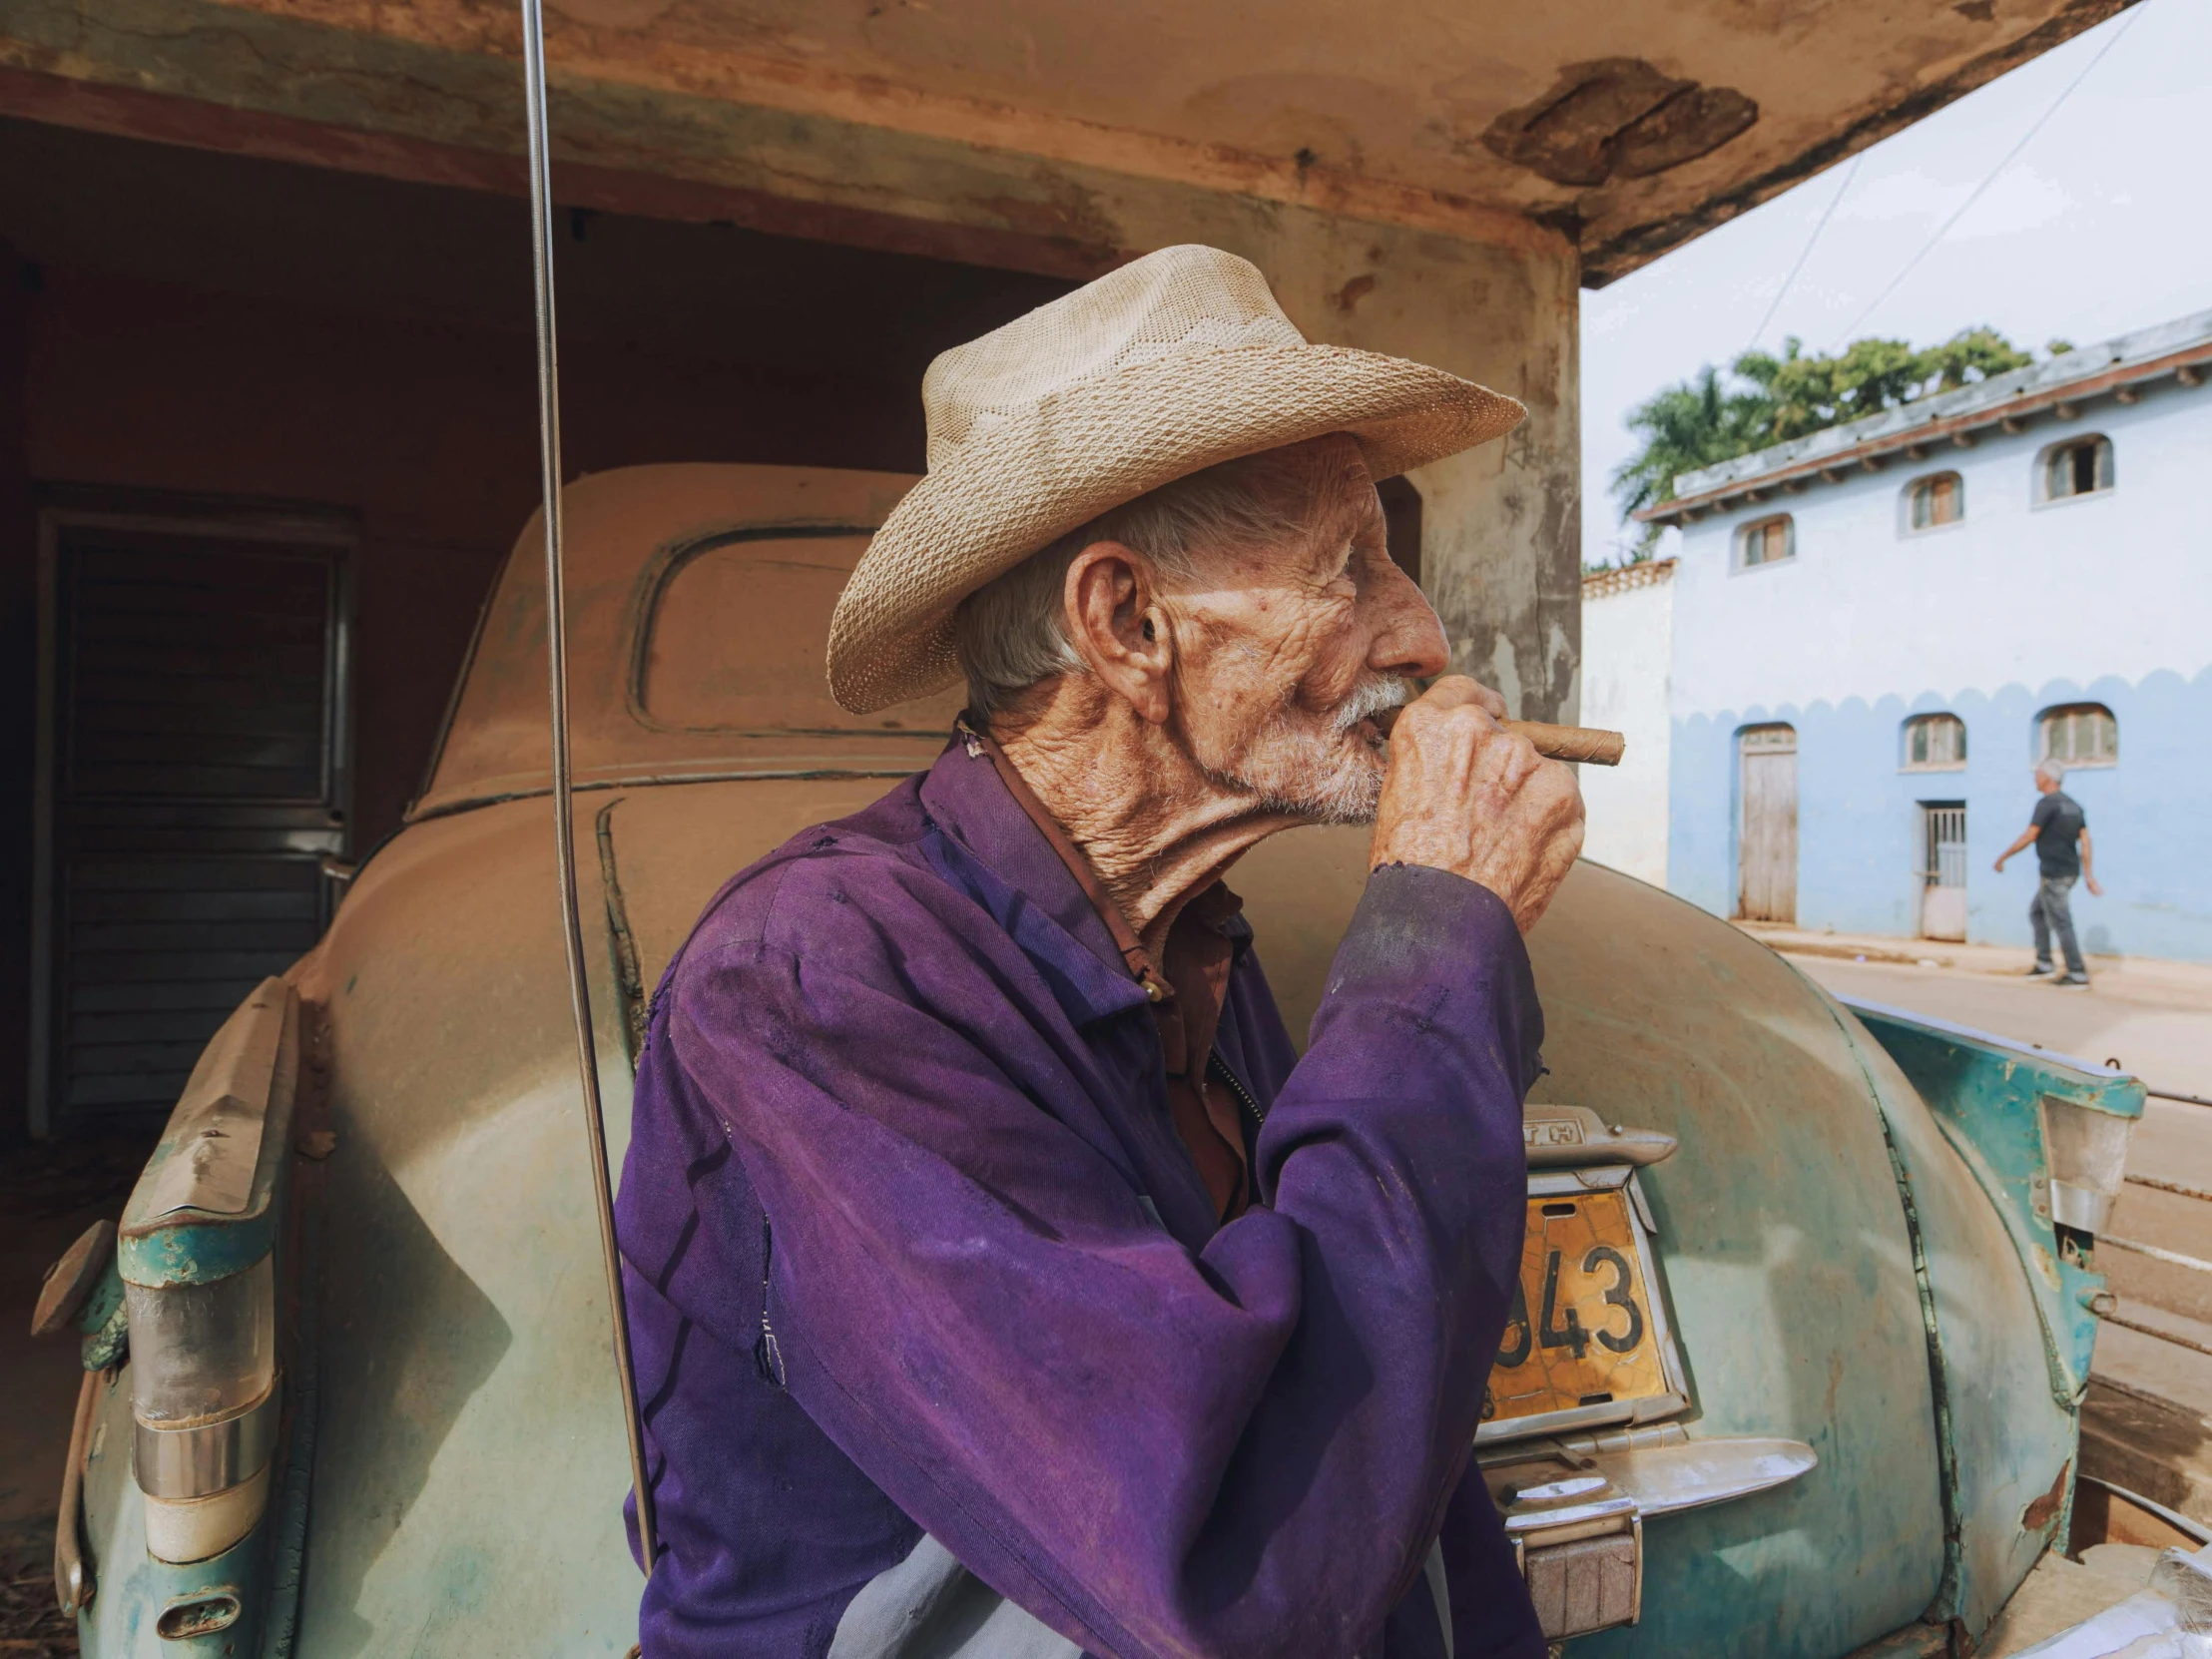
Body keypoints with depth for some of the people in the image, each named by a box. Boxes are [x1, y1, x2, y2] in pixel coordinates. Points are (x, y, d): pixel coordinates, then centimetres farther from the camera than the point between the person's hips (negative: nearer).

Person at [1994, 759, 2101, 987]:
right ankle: (2044, 964, 19)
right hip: (2069, 871, 9)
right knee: (2036, 911, 19)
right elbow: (2085, 843, 9)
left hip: (2053, 873, -9)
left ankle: (2078, 974, 0)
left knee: (2061, 923, -4)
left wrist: (2002, 857, -6)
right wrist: (2089, 877, 8)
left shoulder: (2047, 804, -13)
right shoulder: (2074, 805, 12)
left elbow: (2028, 837, -17)